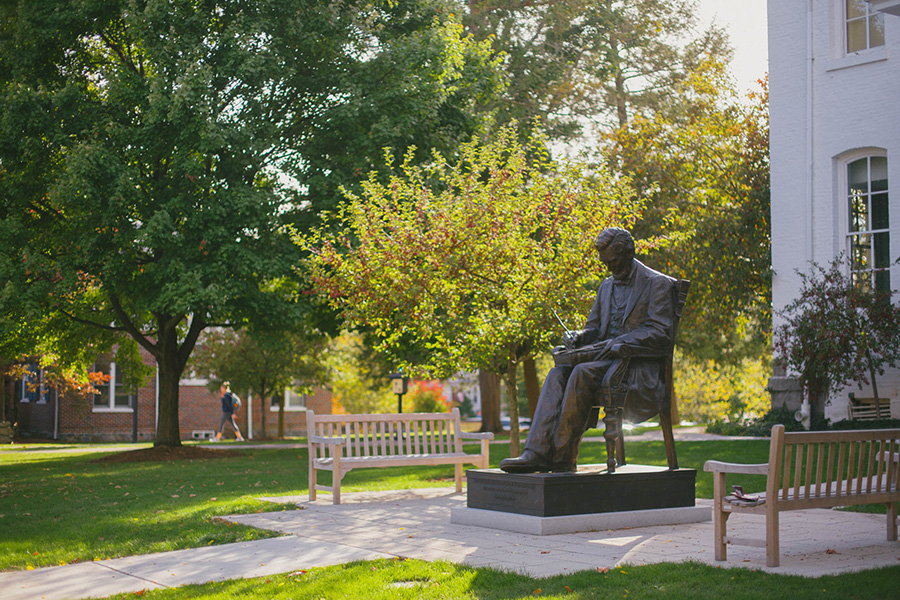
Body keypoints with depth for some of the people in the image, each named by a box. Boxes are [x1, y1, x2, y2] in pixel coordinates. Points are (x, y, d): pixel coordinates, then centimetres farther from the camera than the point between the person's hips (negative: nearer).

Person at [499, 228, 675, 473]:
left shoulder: (658, 284, 0)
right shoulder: (607, 285, 23)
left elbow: (660, 335, -11)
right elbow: (594, 328, 23)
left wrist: (619, 344, -23)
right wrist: (577, 337, -2)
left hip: (638, 366, -7)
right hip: (607, 357, 7)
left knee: (583, 372, -33)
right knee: (558, 373, -22)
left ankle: (563, 458, -30)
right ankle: (537, 452, -34)